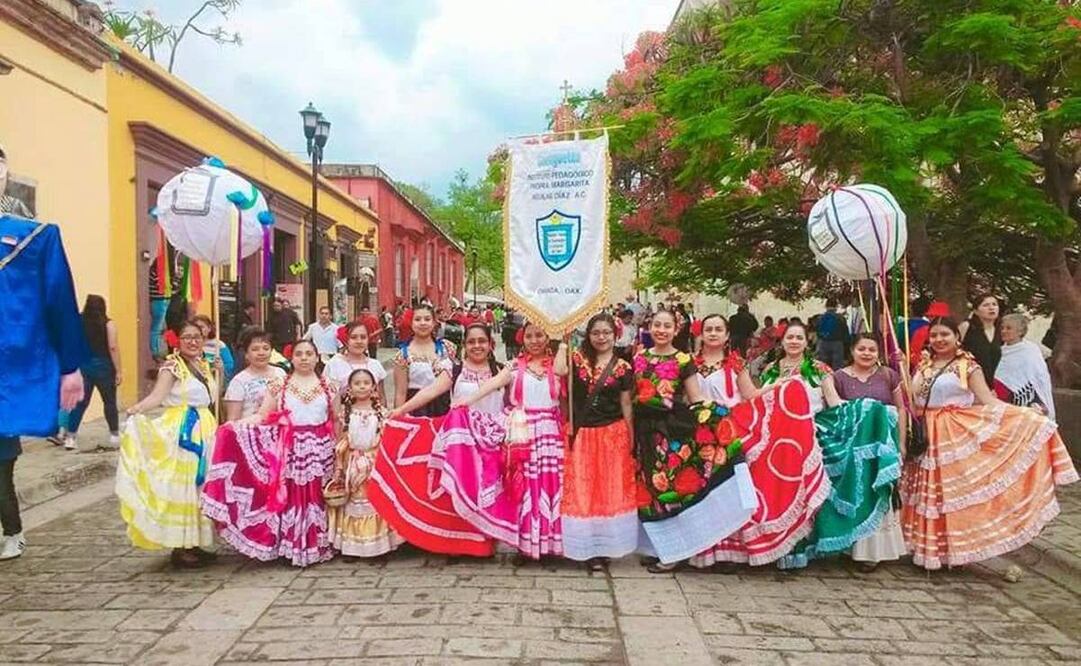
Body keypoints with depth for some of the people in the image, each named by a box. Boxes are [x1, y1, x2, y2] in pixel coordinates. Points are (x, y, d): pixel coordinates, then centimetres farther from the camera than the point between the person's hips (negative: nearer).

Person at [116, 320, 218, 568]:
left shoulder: (204, 365, 14)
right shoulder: (172, 365, -8)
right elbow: (157, 395, -23)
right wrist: (137, 408, -37)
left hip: (205, 430, 8)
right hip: (181, 432, -8)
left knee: (200, 485, 10)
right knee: (180, 487, -4)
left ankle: (194, 543, 19)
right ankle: (179, 547, 3)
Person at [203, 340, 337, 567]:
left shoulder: (328, 387, 7)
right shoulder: (278, 386, 4)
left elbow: (335, 421, 10)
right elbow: (262, 416, -1)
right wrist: (235, 425, -15)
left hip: (320, 451, 1)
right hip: (289, 451, -1)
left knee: (317, 498, 3)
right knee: (291, 498, -3)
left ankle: (319, 546, 14)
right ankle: (293, 547, 7)